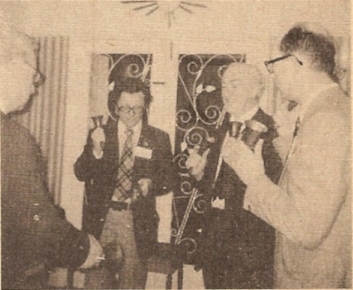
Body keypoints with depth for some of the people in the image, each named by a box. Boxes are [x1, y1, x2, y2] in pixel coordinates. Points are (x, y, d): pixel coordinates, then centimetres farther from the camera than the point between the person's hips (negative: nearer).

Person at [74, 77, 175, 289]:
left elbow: (169, 179, 3)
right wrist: (95, 150, -19)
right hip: (101, 217, 1)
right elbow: (81, 174, -2)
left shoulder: (159, 139, 3)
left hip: (138, 221, 0)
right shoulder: (100, 134, 4)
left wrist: (151, 184, -18)